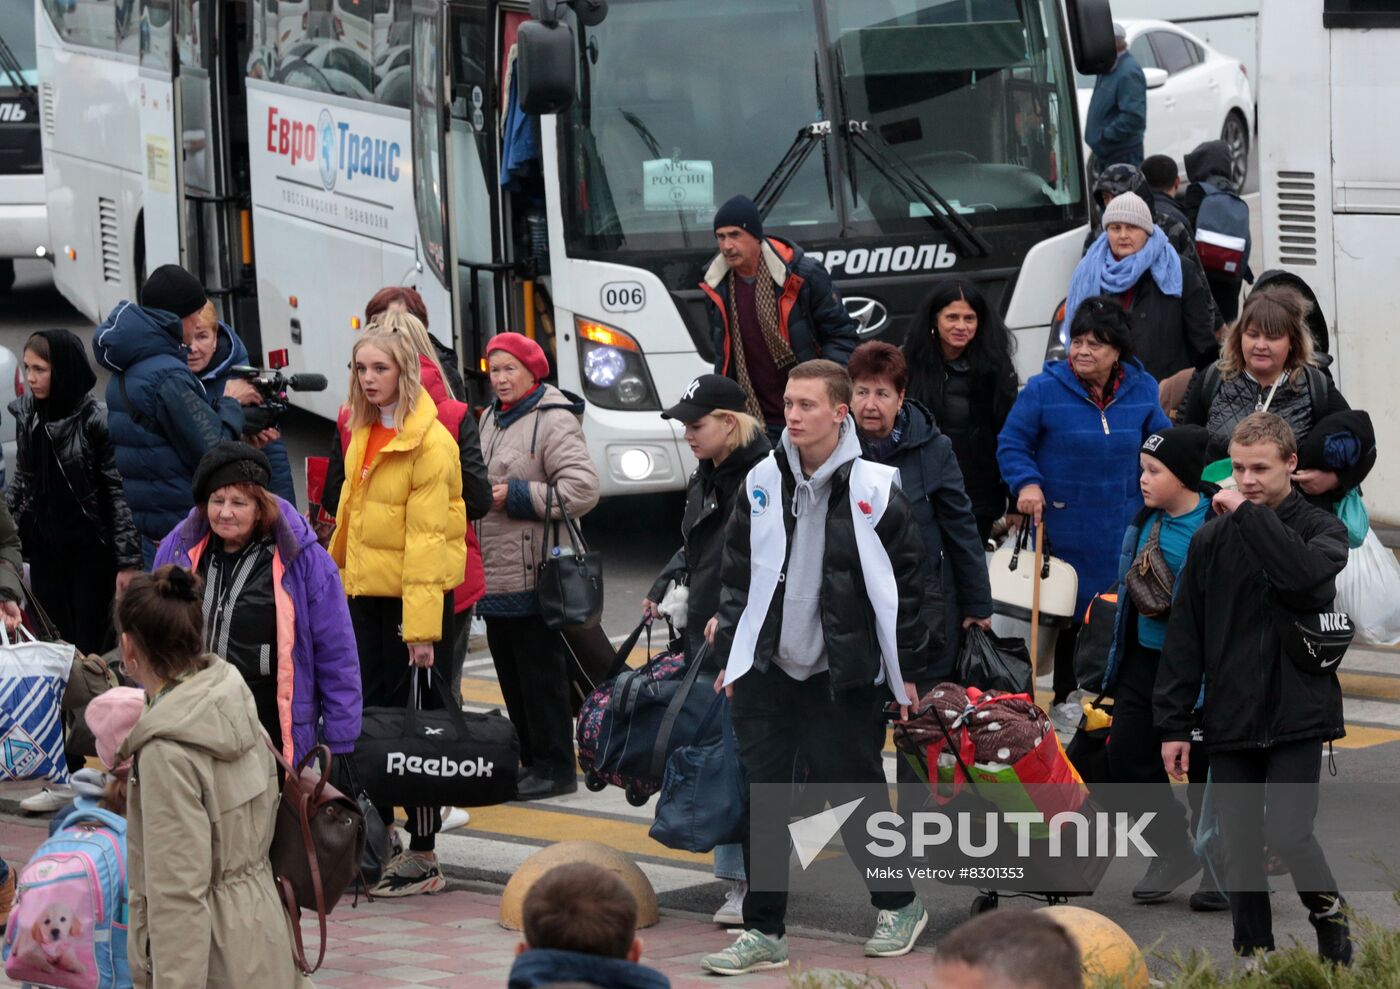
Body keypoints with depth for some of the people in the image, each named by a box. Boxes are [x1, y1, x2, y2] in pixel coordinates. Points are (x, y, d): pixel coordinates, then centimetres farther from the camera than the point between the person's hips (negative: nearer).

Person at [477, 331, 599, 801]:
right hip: (496, 574, 9)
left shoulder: (553, 421, -13)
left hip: (535, 577, -9)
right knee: (511, 674, 13)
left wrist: (518, 497, -18)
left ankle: (555, 767, 2)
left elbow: (583, 489, -22)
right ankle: (530, 760, 22)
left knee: (541, 672, -4)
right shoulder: (492, 418, 16)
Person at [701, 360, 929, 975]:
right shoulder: (762, 483, 4)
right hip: (767, 671, 4)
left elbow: (906, 582, -3)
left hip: (844, 676, -4)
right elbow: (737, 572, 13)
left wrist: (907, 671, -2)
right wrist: (731, 653, 10)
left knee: (854, 792, 2)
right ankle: (763, 933, 10)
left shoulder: (874, 489, -9)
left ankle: (898, 906, 24)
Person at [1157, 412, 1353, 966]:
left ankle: (1331, 917, 12)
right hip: (1230, 725, 3)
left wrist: (1249, 515, -19)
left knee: (1288, 834, -14)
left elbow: (1307, 575, -25)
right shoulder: (1212, 540, 7)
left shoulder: (1320, 529, 0)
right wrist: (1173, 723, 3)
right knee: (1241, 853, 4)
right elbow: (1184, 637, 8)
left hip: (1297, 718, -3)